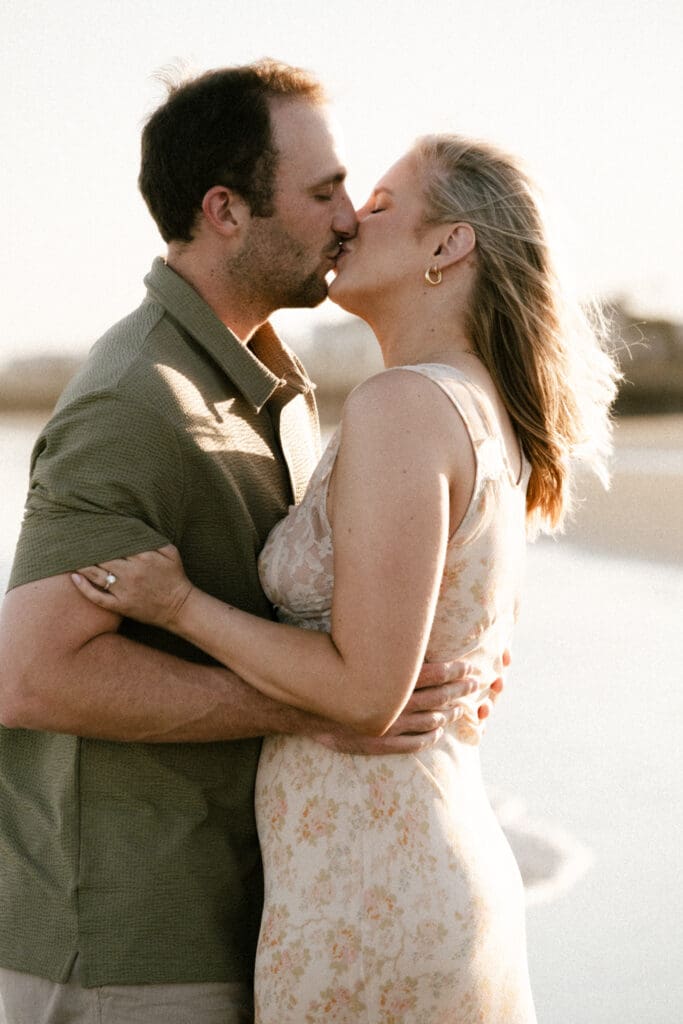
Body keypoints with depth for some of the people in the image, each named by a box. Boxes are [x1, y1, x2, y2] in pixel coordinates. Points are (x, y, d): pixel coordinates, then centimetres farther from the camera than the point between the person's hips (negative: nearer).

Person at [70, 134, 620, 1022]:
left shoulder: (402, 406, -19)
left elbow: (367, 691, -22)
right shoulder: (492, 424, 10)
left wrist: (180, 605, -12)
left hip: (368, 907, -9)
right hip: (452, 875, 9)